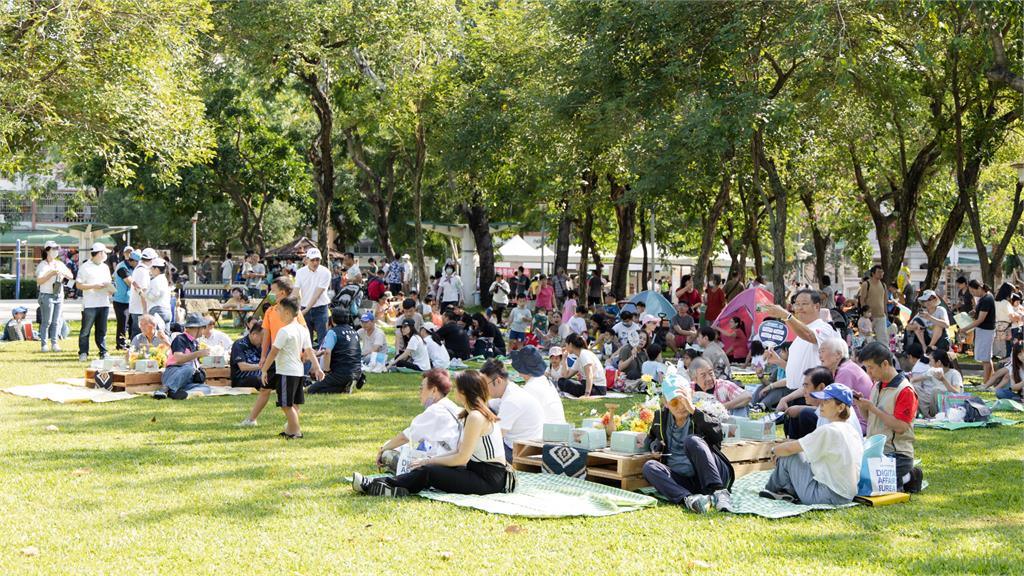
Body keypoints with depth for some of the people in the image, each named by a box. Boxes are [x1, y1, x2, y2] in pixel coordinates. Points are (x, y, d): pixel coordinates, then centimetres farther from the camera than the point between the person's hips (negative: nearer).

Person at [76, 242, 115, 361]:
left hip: (104, 303, 6)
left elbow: (109, 282, 26)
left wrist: (110, 288, 3)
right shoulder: (85, 267, -4)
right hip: (90, 305, -6)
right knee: (85, 330, -2)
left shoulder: (105, 267, 17)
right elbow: (78, 285, -7)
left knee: (102, 330, 9)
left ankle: (103, 352, 13)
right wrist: (94, 286, -16)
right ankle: (83, 353, 3)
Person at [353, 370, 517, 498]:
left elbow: (462, 458, -17)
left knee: (428, 472, -13)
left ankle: (373, 486, -7)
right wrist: (431, 460, 4)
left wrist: (429, 461, -7)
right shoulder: (470, 414, 15)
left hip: (490, 480, -9)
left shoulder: (475, 417, -17)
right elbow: (460, 452, 13)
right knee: (432, 468, 1)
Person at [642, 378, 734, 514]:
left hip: (712, 478, -4)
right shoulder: (661, 417, 12)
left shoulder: (702, 414, 1)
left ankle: (719, 492, -37)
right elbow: (651, 437, 33)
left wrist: (693, 410, -26)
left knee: (692, 440, -27)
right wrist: (655, 446, 8)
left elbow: (717, 435, -20)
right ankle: (688, 499, -45)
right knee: (649, 467, -20)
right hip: (683, 481, 4)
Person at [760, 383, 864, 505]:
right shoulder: (852, 430, 9)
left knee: (788, 456, 3)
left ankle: (773, 489, 26)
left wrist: (775, 450, 11)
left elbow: (789, 449, -10)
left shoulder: (828, 431, -18)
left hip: (829, 496, -9)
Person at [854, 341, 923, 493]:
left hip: (896, 455, -8)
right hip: (874, 450, 8)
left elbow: (900, 427, -20)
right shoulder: (876, 386, 12)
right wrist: (861, 405, -2)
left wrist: (873, 408, -19)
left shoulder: (905, 390, -13)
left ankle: (908, 478, 6)